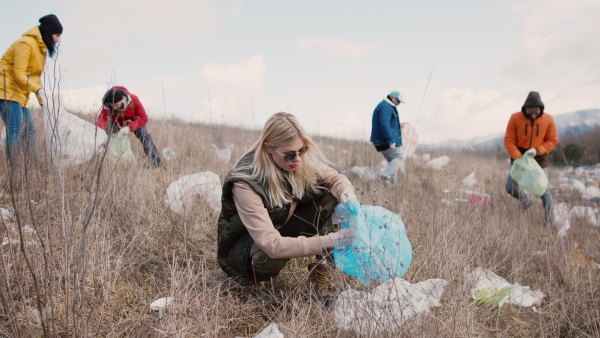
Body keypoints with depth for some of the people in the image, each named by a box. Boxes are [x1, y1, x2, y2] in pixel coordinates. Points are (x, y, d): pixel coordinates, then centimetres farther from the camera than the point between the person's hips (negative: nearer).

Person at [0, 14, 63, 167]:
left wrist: (43, 101, 12)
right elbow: (18, 74, -19)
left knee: (29, 130, 8)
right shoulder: (26, 44, -14)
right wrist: (38, 90, -29)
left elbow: (35, 76, 18)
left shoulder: (41, 48, 16)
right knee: (16, 130, -16)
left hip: (20, 94, 10)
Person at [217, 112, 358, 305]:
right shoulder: (245, 183, -35)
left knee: (327, 197, -16)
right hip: (246, 241, -5)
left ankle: (322, 271, -8)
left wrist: (348, 197, -30)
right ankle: (250, 274, -3)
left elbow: (335, 178, -4)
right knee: (269, 257, -40)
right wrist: (329, 241, -45)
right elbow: (272, 245, -40)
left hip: (282, 227, 5)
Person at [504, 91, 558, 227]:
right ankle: (524, 198, 32)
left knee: (543, 190, -1)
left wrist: (537, 150, -20)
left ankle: (550, 220, 13)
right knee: (510, 188, -2)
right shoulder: (515, 118, -11)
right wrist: (519, 158, -23)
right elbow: (509, 140, -11)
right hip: (519, 157, 1)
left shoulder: (548, 120, -9)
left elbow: (553, 141, -3)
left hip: (540, 159, -1)